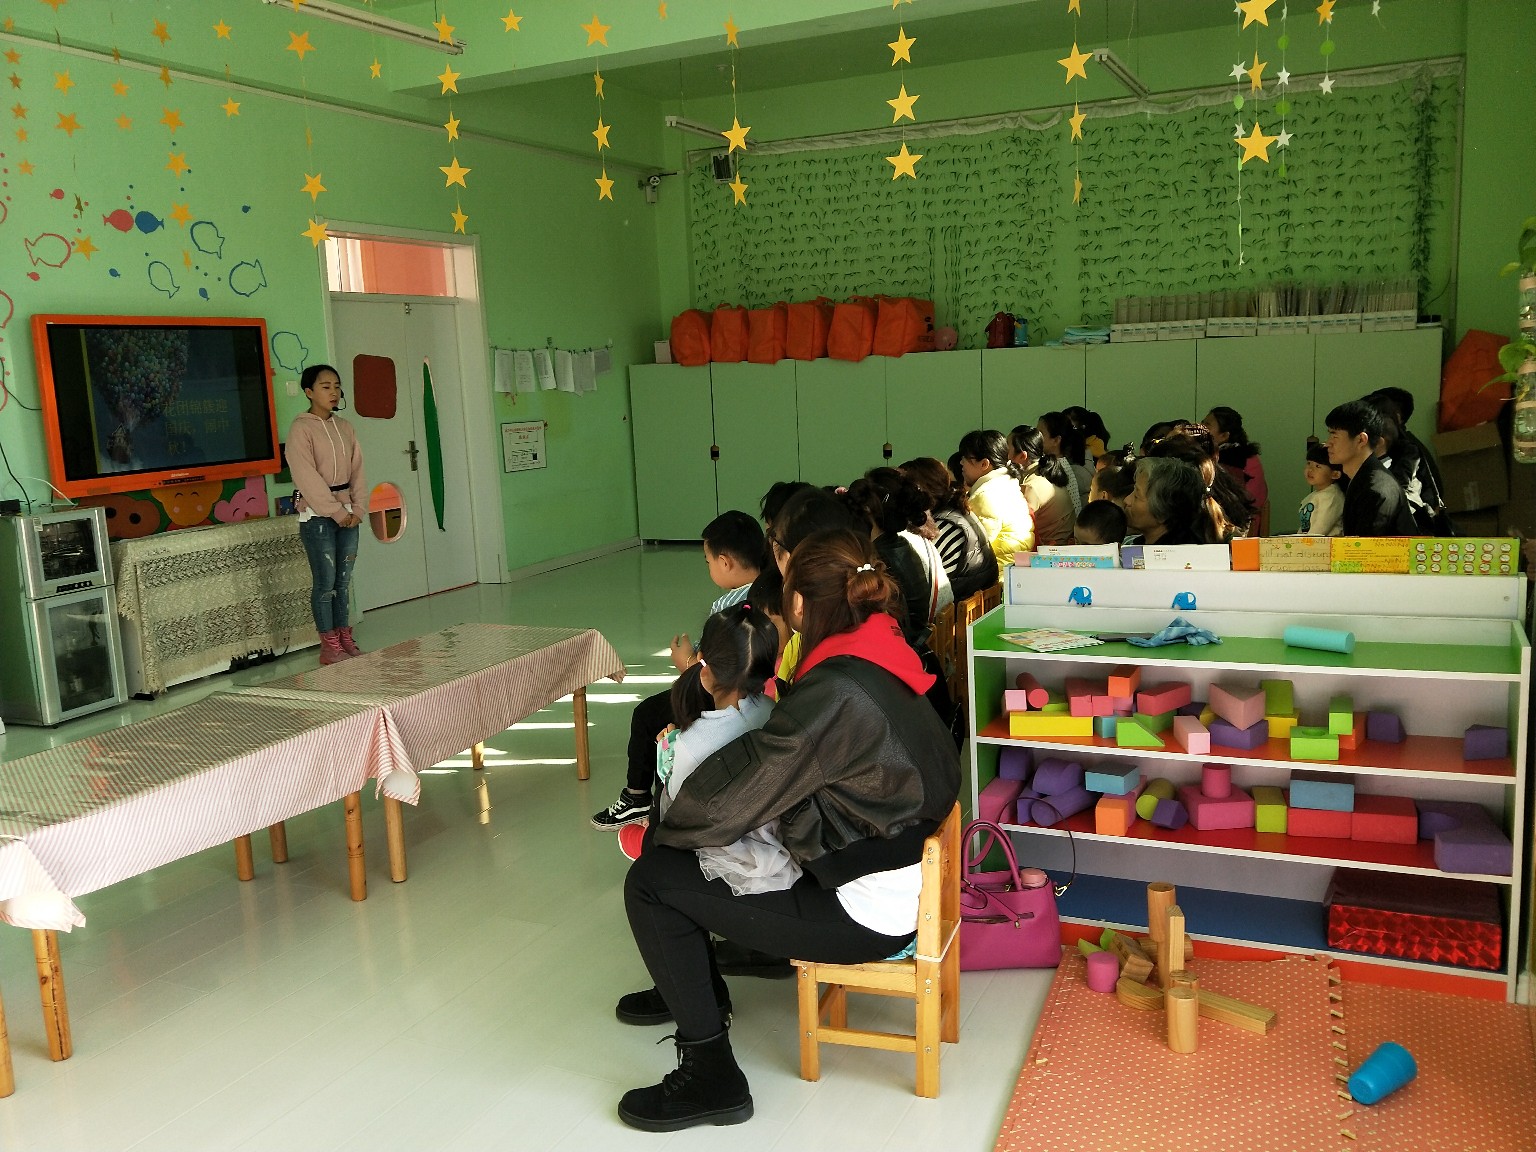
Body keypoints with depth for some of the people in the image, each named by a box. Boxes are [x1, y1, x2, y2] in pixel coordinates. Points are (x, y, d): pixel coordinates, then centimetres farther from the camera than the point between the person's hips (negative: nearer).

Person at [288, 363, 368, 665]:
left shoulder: (344, 427, 12)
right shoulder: (301, 428, -8)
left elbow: (356, 471, 9)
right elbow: (307, 477, -14)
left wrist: (358, 508, -2)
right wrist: (335, 511, -15)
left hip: (346, 513, 6)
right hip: (317, 515, -6)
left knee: (344, 580, 9)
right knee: (325, 582, -4)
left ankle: (345, 639, 15)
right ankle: (329, 647, 1)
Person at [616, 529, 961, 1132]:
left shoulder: (834, 692, -27)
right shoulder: (882, 661, 2)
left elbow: (733, 790, -22)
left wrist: (665, 828, -2)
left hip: (863, 913, -9)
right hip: (893, 871, 9)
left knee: (649, 882, -6)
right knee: (678, 858, 17)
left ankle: (712, 1076, 3)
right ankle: (693, 990, 38)